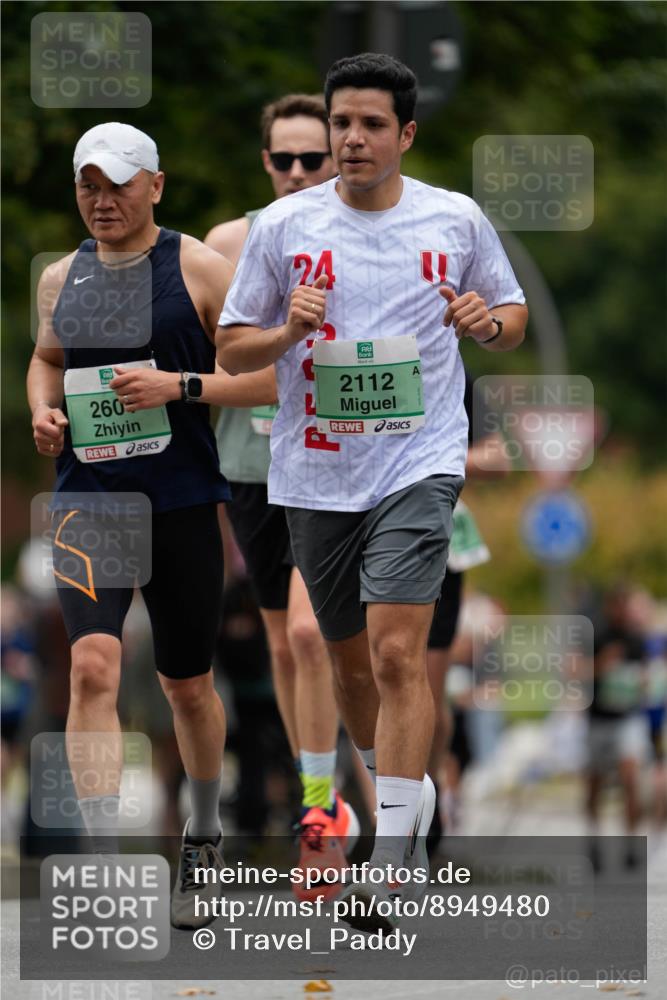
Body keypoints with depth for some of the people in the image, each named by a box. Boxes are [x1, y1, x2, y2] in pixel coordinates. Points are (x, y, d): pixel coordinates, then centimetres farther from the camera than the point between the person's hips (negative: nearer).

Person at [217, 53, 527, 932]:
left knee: (397, 652, -17)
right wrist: (289, 330, -14)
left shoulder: (457, 221, 2)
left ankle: (395, 859, -18)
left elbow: (513, 317, 14)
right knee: (351, 661, 14)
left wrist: (489, 321, -9)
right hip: (315, 476, 3)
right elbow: (232, 349, 6)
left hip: (418, 463, -3)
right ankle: (405, 789, 39)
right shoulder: (283, 226, 2)